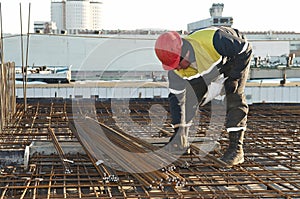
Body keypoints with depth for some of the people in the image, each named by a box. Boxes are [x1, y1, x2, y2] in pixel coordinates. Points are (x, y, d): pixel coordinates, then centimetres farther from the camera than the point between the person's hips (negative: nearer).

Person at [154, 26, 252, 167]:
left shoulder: (213, 40, -45)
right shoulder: (175, 70, -28)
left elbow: (245, 49, -29)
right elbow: (176, 97, -18)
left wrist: (234, 77, -27)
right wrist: (178, 129, -21)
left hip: (236, 57, -4)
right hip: (207, 67, 4)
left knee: (235, 97, -20)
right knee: (191, 96, -7)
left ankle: (236, 148, -16)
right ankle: (182, 140, 11)